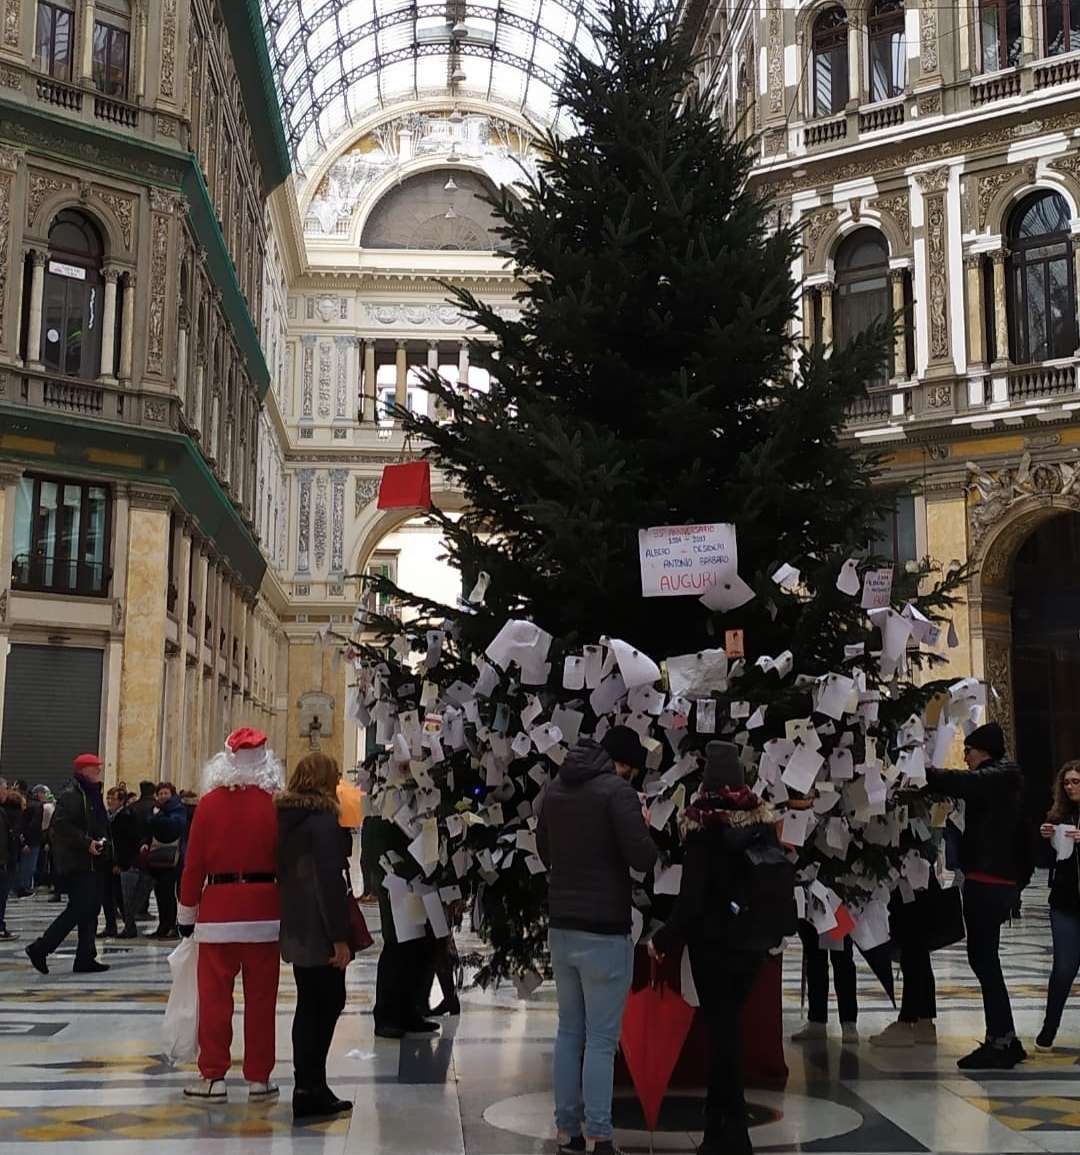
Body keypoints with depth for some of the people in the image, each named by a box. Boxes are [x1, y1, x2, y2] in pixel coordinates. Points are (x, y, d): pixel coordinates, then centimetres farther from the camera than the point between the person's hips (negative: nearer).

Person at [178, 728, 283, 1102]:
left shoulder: (209, 804, -2)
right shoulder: (274, 805, -2)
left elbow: (194, 864, 0)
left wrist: (187, 912, 10)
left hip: (218, 907, 0)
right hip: (264, 910, 0)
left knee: (214, 996, 6)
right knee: (261, 998, 7)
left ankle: (213, 1077, 8)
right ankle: (259, 1078, 11)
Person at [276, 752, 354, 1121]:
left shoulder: (285, 815, 10)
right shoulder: (323, 818, -15)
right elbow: (329, 879, -19)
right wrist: (339, 936, -18)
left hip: (295, 926, 9)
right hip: (318, 928, -9)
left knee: (310, 1006, 14)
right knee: (326, 1004, -2)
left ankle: (309, 1087, 18)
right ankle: (310, 1089, -2)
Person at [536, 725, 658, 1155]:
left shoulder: (556, 788, 9)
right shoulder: (617, 790, -14)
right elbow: (643, 858, -18)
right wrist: (643, 826, 0)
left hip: (561, 926, 7)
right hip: (604, 930, -7)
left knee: (569, 1032, 14)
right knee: (601, 1039, -1)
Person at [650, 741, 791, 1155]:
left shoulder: (705, 822, -15)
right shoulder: (761, 817, 1)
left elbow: (692, 896, -17)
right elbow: (780, 877, 7)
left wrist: (663, 939, -7)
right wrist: (770, 930, 20)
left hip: (716, 940, -6)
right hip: (753, 939, 6)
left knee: (721, 1028, 2)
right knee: (729, 1023, 17)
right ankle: (721, 1120, 27)